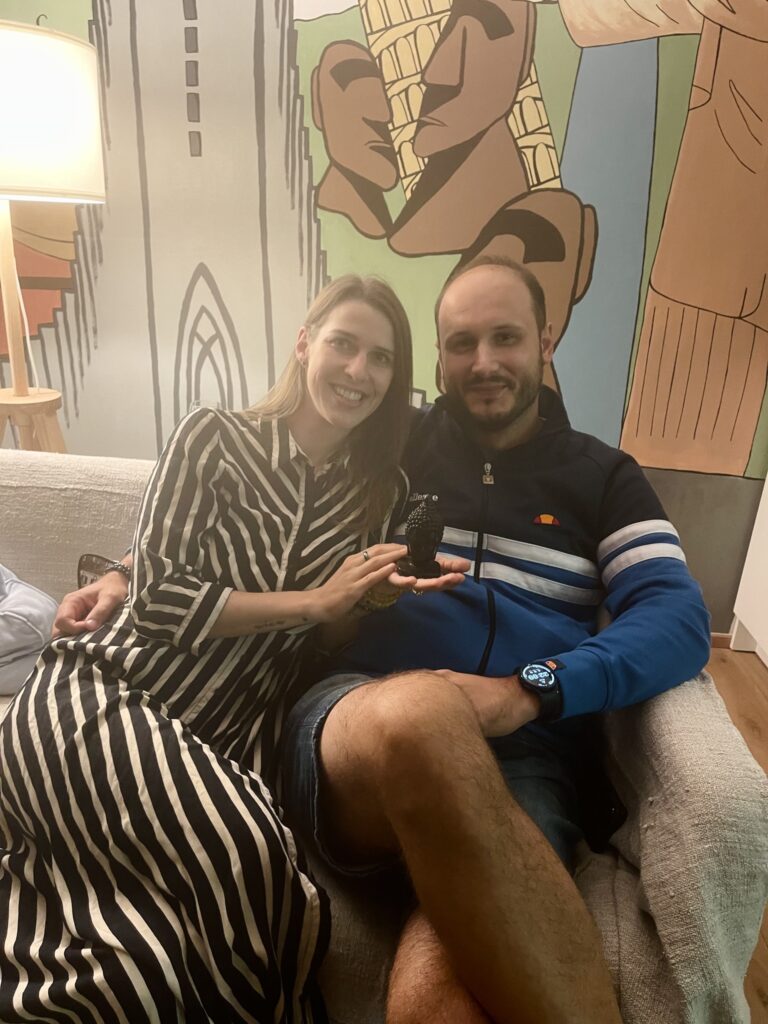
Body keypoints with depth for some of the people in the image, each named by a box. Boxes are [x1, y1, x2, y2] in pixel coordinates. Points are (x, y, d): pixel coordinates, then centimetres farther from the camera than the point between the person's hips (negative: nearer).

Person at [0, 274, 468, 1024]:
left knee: (163, 958, -25)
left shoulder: (378, 490, 10)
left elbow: (331, 642, 12)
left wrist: (380, 597, -10)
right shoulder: (215, 437, -1)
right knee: (243, 859, -31)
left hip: (223, 735, 3)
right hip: (100, 698, -3)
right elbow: (158, 597, -9)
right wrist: (312, 601, -11)